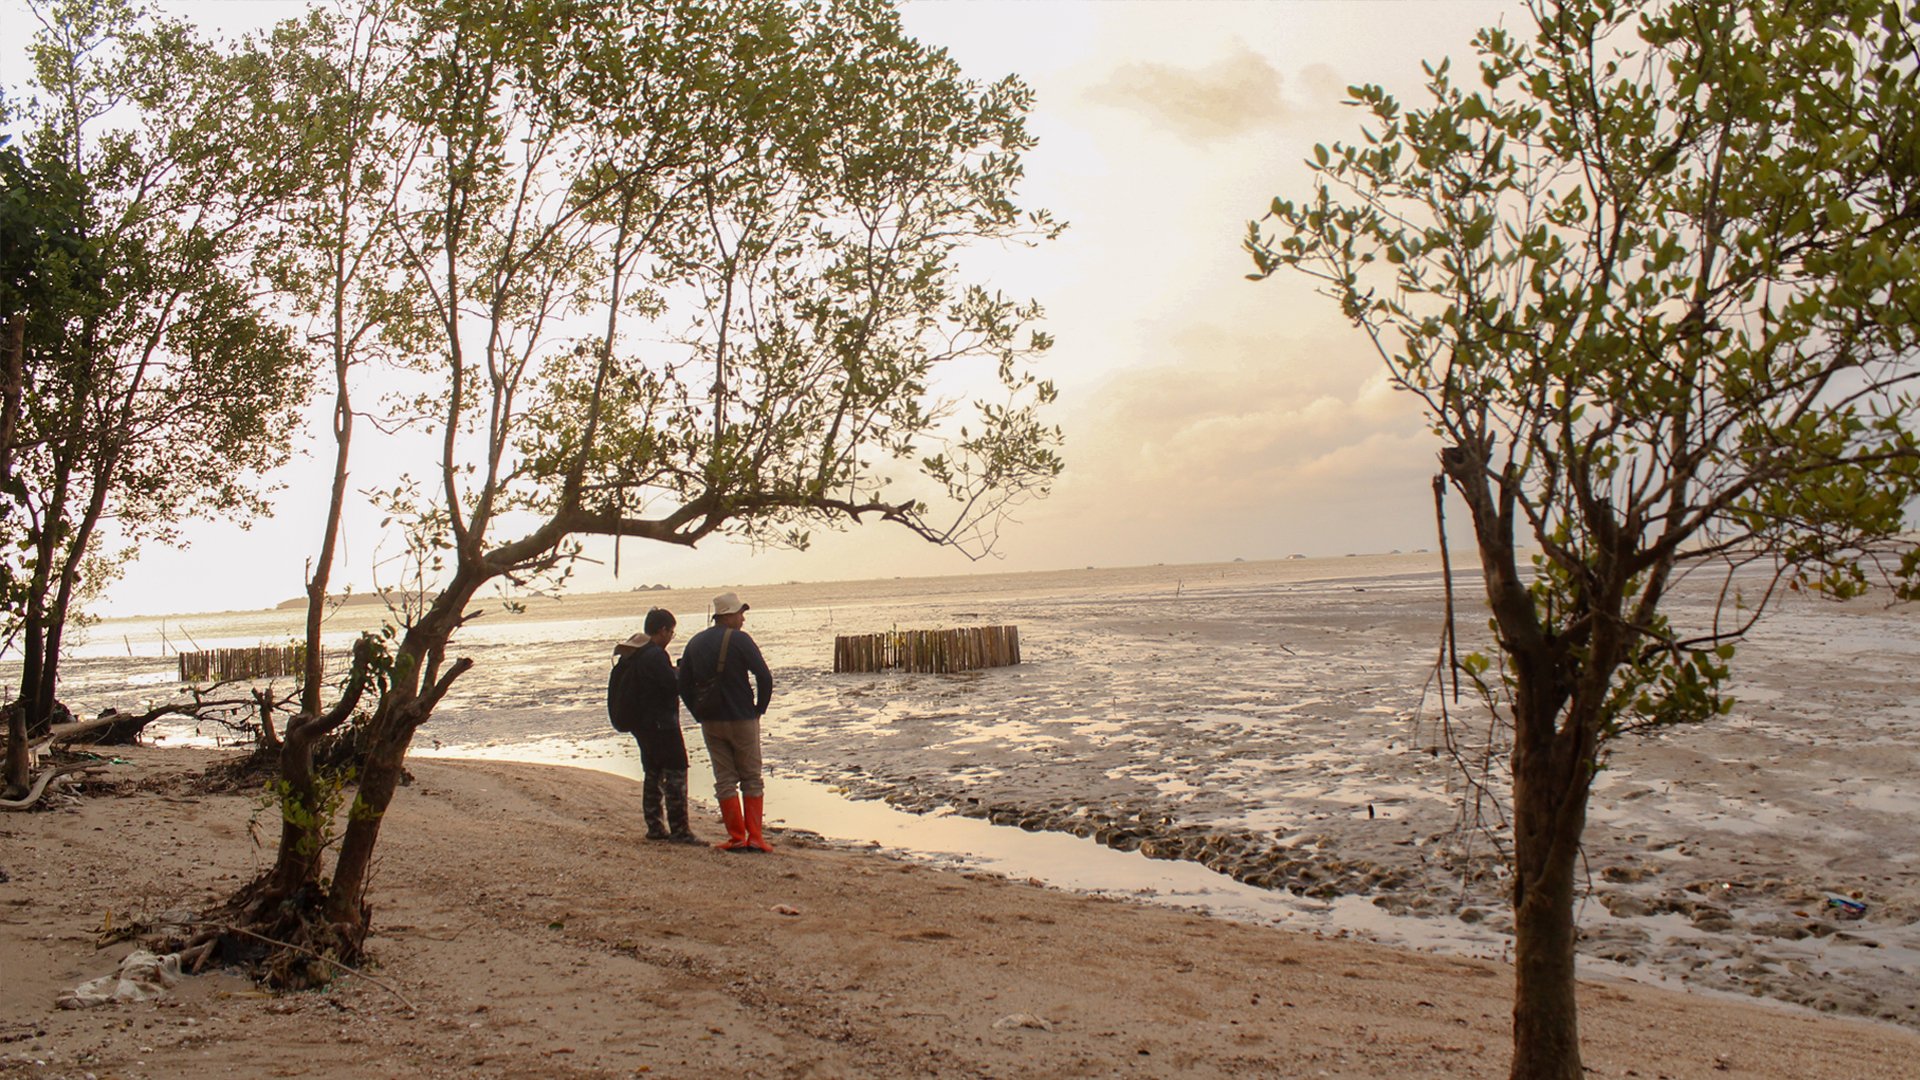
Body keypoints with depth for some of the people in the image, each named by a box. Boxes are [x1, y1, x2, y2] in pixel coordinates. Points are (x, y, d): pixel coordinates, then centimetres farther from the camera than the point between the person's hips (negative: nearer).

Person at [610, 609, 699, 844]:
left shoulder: (629, 655, 11)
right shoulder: (655, 655, -19)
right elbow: (673, 686, -23)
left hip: (640, 724, 10)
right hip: (661, 723, -10)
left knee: (652, 774, 17)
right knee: (675, 774, -5)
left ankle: (655, 827, 21)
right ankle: (678, 830, -6)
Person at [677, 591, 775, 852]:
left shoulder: (695, 643, 7)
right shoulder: (739, 640, -11)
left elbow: (683, 684, 10)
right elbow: (765, 677, -15)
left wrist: (700, 715, 13)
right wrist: (759, 709, -1)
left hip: (710, 723, 4)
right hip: (742, 720, -4)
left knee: (724, 780, 10)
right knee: (751, 779, 6)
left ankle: (736, 838, 9)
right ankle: (755, 838, 4)